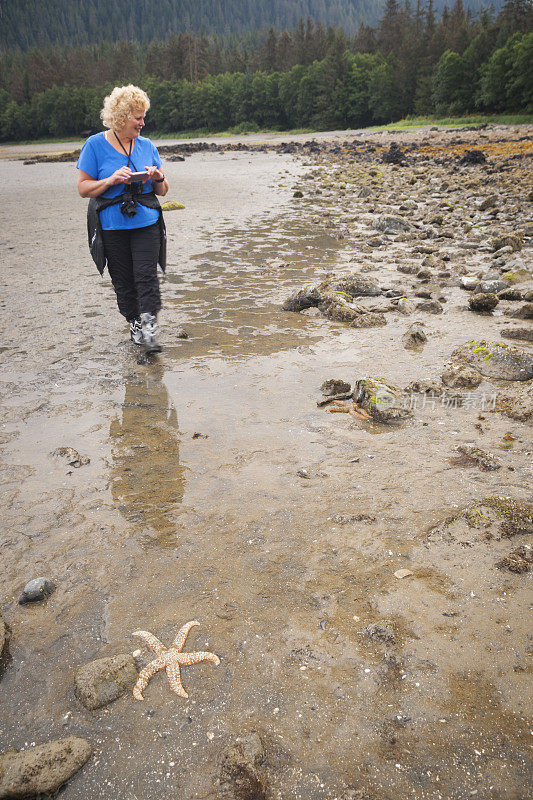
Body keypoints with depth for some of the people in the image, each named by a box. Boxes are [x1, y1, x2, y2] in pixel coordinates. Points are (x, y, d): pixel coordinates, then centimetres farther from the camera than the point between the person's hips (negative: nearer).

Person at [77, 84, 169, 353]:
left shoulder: (147, 146, 10)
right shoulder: (95, 145, 0)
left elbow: (162, 192, 13)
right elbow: (83, 187, -2)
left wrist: (158, 178, -9)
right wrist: (111, 180, -17)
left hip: (147, 223, 2)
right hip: (112, 227, -1)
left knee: (146, 276, -10)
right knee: (123, 281, 4)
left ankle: (149, 331, -7)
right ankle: (134, 325, 19)